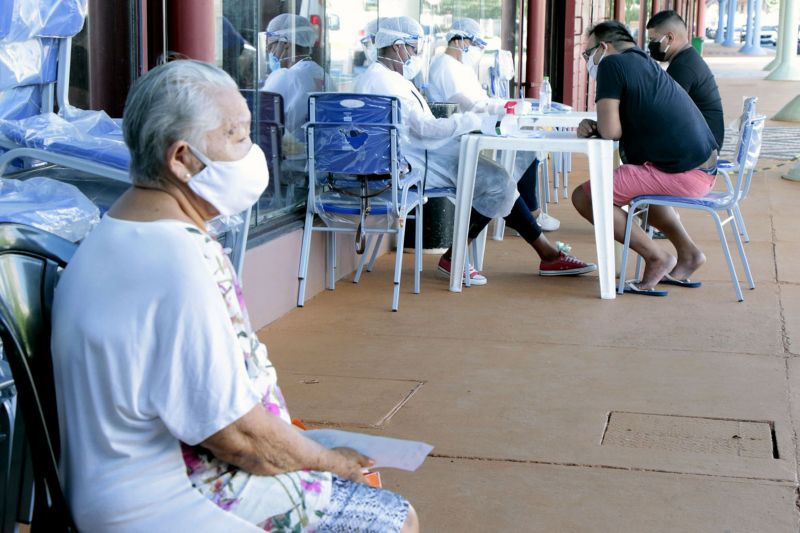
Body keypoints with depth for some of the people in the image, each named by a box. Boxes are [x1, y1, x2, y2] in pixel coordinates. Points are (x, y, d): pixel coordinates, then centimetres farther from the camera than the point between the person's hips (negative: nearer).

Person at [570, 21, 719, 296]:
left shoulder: (612, 63, -6)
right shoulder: (646, 65, 21)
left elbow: (610, 130, -14)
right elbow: (616, 128, 25)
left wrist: (594, 127, 8)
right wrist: (592, 127, 6)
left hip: (680, 175, -10)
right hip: (706, 168, 10)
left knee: (584, 197, -5)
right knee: (635, 185, 37)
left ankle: (656, 257, -3)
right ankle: (687, 253, 24)